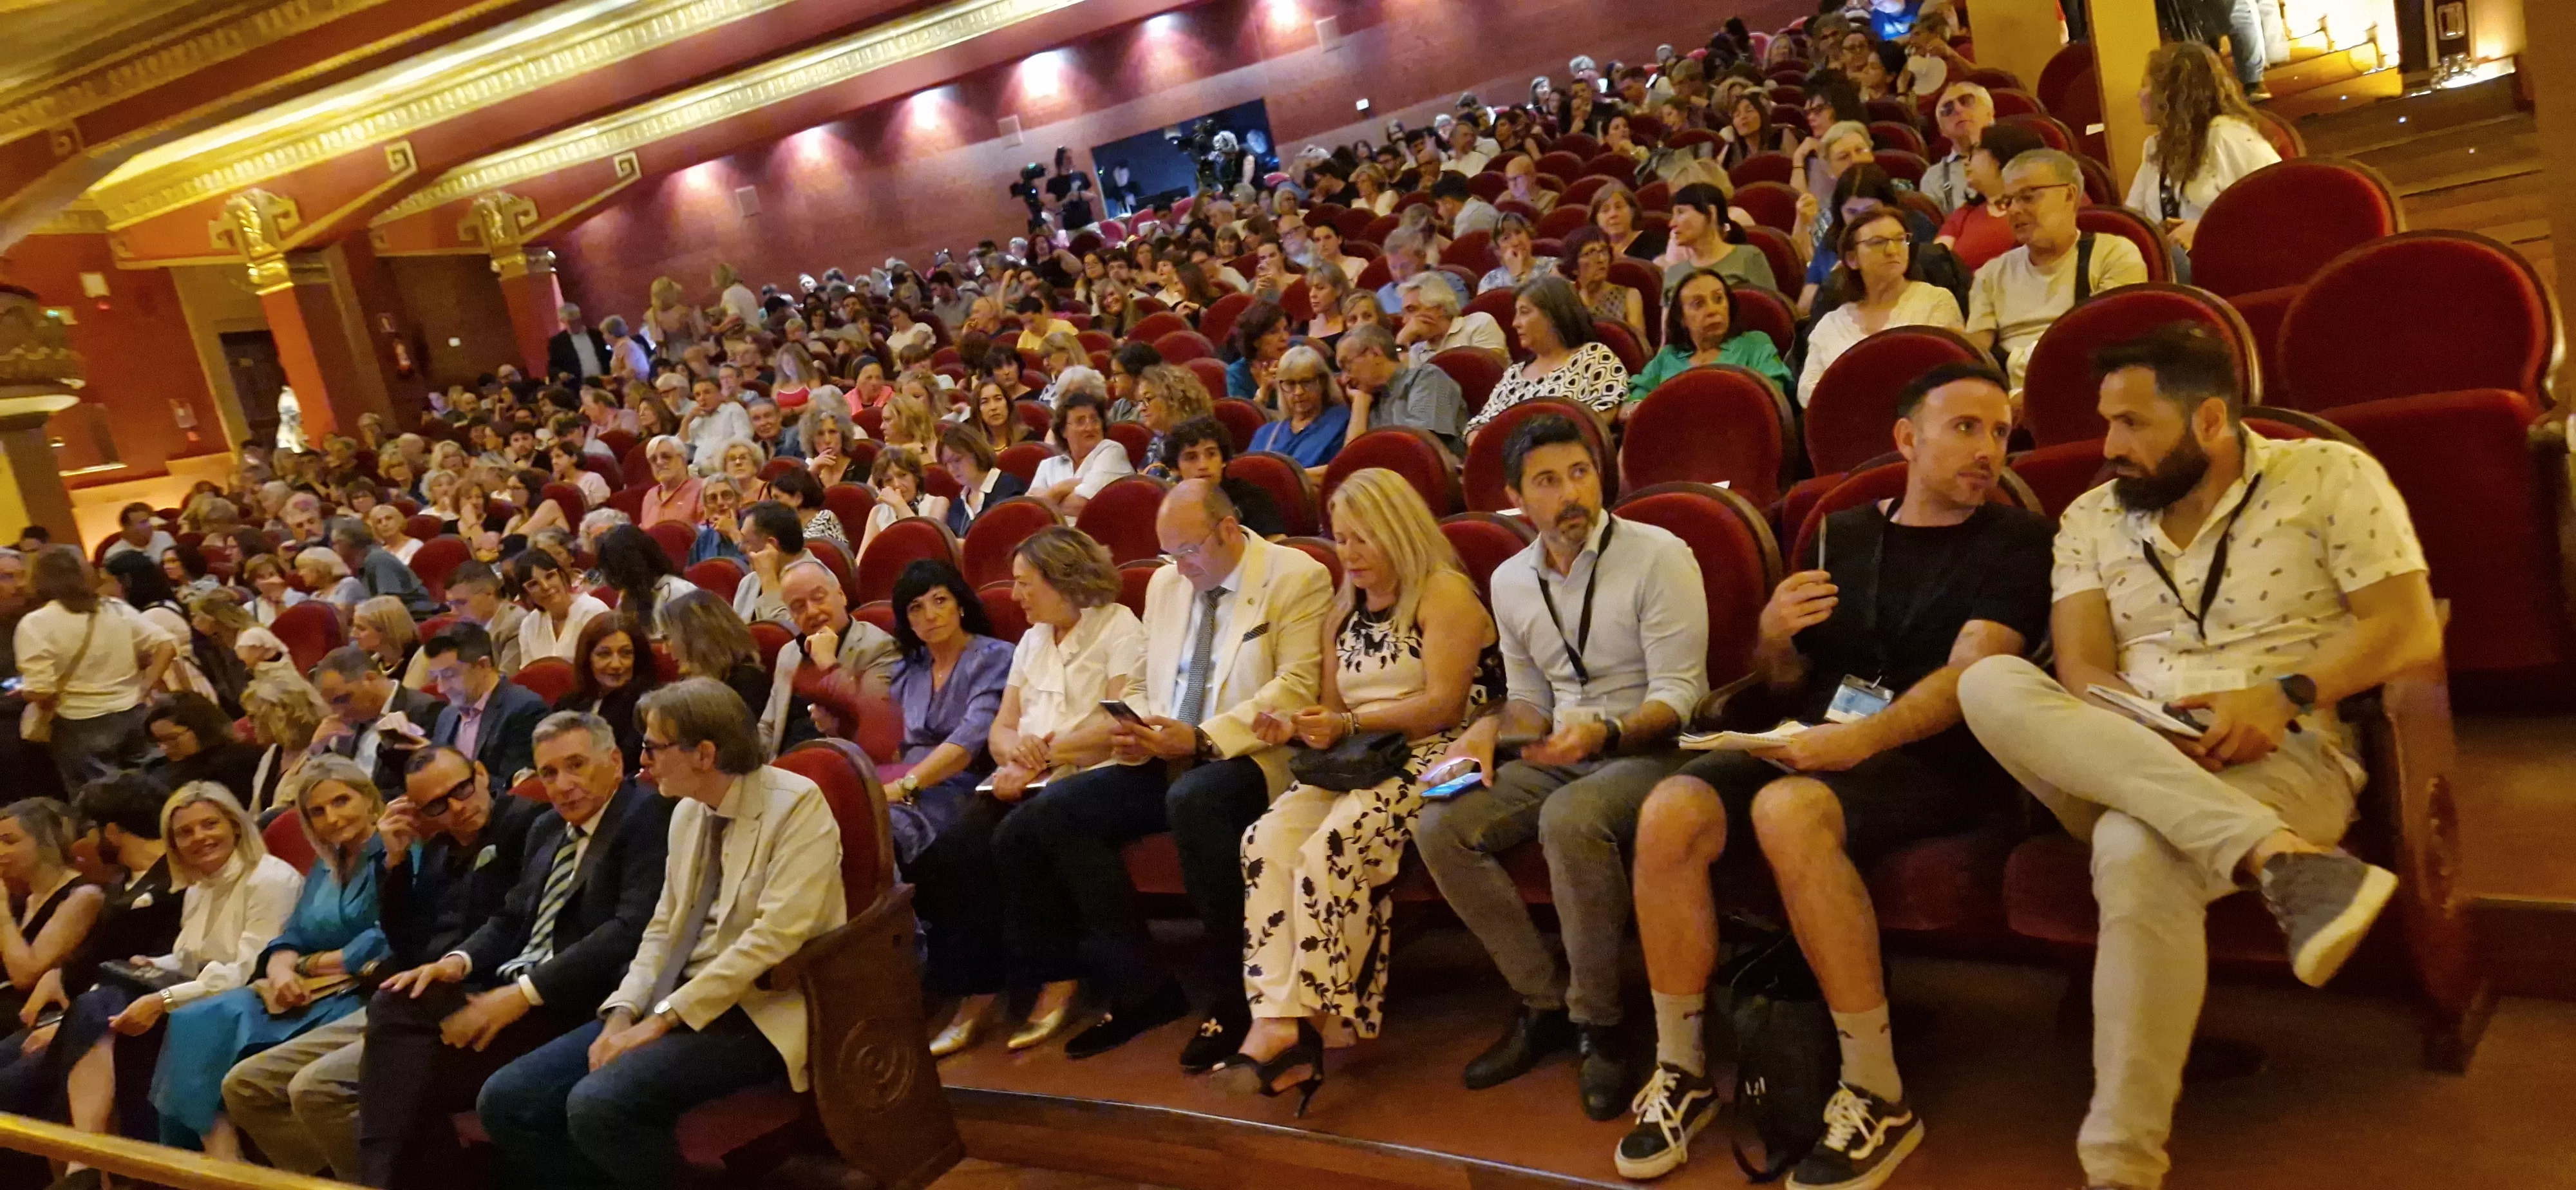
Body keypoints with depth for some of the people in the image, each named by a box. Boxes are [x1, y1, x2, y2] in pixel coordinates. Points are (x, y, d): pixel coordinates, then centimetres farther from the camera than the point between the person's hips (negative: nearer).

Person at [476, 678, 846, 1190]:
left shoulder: (796, 804, -13)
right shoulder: (687, 811, 11)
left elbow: (774, 936, -20)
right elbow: (663, 928, 14)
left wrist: (663, 1019, -19)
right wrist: (623, 1012, -4)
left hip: (755, 1013, -8)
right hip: (674, 1003, 8)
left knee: (598, 1103, -28)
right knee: (507, 1100, -6)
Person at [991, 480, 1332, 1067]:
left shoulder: (1298, 578, -2)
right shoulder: (1165, 584, 18)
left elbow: (1296, 688, -12)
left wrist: (1200, 738, -19)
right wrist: (1136, 731, -2)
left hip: (1247, 758, -6)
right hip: (1166, 760, 7)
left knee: (1192, 798, -39)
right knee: (1052, 809, -16)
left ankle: (1230, 996, -22)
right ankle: (1139, 987, -7)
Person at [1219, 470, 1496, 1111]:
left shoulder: (1444, 594, -2)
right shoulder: (1344, 613, 22)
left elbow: (1444, 704, -11)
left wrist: (1352, 723, -19)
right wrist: (1299, 727, -1)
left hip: (1434, 760, -7)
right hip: (1358, 764, 7)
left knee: (1330, 846, -33)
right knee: (1266, 839, -23)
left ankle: (1299, 1022, -25)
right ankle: (1278, 1021, -33)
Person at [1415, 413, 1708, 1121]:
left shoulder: (1659, 557, -10)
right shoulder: (1510, 582, 8)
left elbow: (1678, 696, -14)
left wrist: (1605, 733, -32)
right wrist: (1492, 728, -5)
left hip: (1650, 747, -6)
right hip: (1561, 754, 6)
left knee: (1570, 819, -38)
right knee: (1440, 828, -17)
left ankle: (1596, 1024, -18)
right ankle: (1544, 1004, -3)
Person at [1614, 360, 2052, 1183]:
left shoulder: (2017, 541, 3)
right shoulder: (1842, 535, 17)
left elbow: (1970, 674, -13)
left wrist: (1862, 739, -30)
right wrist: (1774, 637, -3)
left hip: (1936, 763, -5)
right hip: (1811, 744, 5)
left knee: (1788, 810, -36)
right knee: (1670, 811, -23)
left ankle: (1880, 1098, -24)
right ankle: (1681, 1070, -9)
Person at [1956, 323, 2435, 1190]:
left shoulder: (2330, 478, 5)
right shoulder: (2091, 518, 14)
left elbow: (2410, 631, -2)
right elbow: (2082, 670, 2)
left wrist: (2284, 695, -18)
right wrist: (2158, 732, -18)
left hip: (2285, 760, -4)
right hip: (2119, 770, 4)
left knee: (2136, 851, -38)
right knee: (1992, 683, -28)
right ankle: (2277, 855, -38)